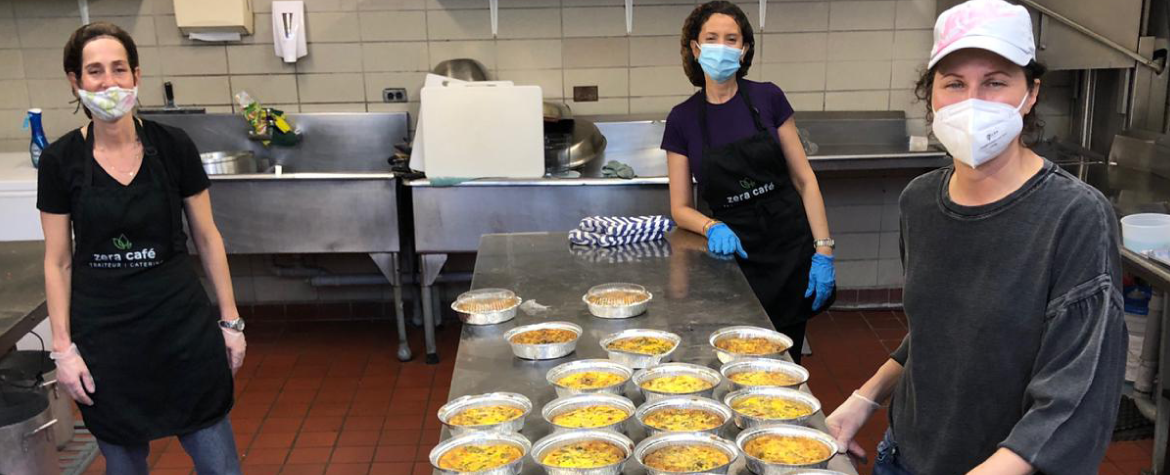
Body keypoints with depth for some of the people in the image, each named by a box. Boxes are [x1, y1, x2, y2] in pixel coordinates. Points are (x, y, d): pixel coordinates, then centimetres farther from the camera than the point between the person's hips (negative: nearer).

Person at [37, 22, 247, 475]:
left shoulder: (173, 146, -5)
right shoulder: (60, 161, -4)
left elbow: (207, 237, 2)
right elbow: (57, 261, 2)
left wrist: (230, 320, 2)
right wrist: (63, 348, -2)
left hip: (182, 323, 0)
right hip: (104, 333, 0)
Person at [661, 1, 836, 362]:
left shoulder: (767, 99, -2)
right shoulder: (682, 119, -1)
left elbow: (804, 179, 1)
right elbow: (680, 207, 3)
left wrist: (823, 250, -6)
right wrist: (711, 227, -17)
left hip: (791, 253, 0)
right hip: (734, 255, 0)